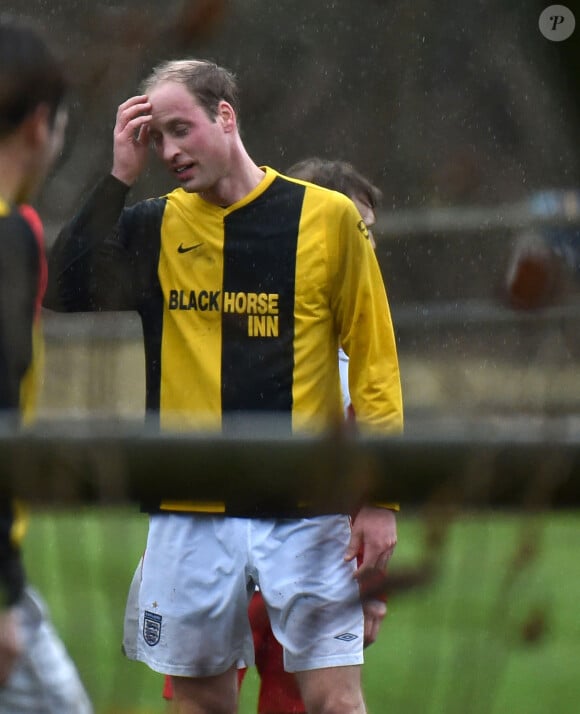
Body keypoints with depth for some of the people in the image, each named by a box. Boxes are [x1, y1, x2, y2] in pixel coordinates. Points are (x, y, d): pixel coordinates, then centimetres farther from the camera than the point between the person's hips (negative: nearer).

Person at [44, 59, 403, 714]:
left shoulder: (327, 217, 0)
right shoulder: (154, 228, 7)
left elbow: (373, 361, 1)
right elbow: (68, 297, -7)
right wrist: (119, 178, -8)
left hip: (306, 507, -2)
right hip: (189, 511, 3)